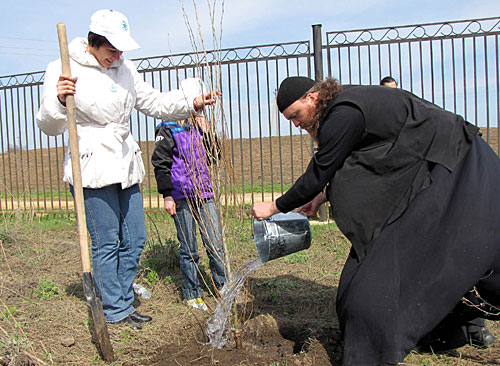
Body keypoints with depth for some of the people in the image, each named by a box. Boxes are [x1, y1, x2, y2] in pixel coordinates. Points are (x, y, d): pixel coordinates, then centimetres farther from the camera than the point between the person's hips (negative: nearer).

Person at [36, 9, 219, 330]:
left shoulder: (124, 69, 11)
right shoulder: (64, 70, -6)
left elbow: (154, 102, 16)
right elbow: (49, 127, -7)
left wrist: (192, 103, 4)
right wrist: (60, 101, -27)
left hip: (126, 167, 7)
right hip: (93, 168, -7)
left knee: (134, 240, 11)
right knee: (107, 243, 0)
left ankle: (124, 303, 27)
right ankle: (115, 311, 16)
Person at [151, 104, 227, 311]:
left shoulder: (198, 131, 16)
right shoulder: (168, 131, 1)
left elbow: (213, 158, 15)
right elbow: (160, 164, -4)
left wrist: (206, 132, 4)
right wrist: (167, 195, -10)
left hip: (204, 195, 5)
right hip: (181, 197, -5)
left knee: (215, 244, 6)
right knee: (189, 249, 3)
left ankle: (223, 286, 19)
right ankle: (191, 295, 15)